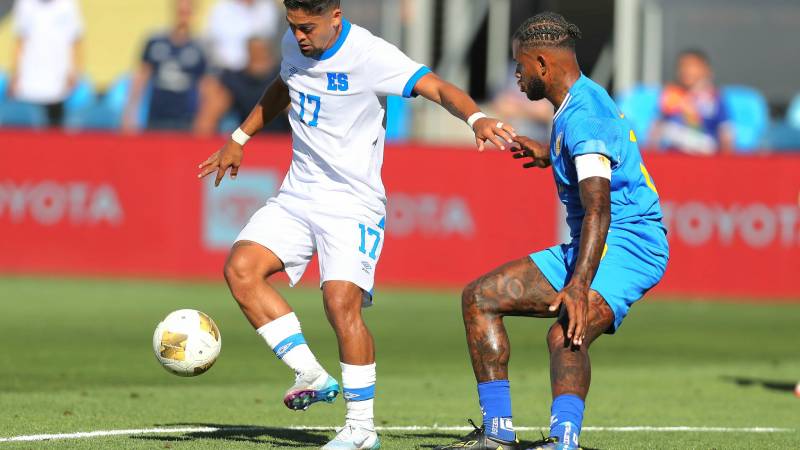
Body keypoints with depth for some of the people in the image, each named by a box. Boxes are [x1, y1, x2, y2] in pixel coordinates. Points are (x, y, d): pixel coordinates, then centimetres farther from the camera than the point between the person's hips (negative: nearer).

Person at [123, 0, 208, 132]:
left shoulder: (198, 50, -2)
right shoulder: (155, 43, 4)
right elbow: (141, 77, 10)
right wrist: (130, 114, 5)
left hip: (186, 124, -2)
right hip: (156, 121, 2)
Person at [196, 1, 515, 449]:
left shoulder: (370, 55, -18)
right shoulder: (294, 44, 4)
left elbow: (438, 88, -27)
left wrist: (476, 117, -46)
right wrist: (239, 139, 31)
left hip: (354, 205, -7)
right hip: (298, 195, 7)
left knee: (342, 302, -21)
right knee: (241, 268, -15)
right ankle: (312, 376, -5)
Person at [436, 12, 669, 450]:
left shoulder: (583, 115, -18)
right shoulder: (581, 103, 15)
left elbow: (598, 207, -30)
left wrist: (579, 284, -39)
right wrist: (552, 155, 46)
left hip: (627, 243, -11)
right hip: (589, 248, 11)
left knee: (566, 333, -34)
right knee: (479, 298, 7)